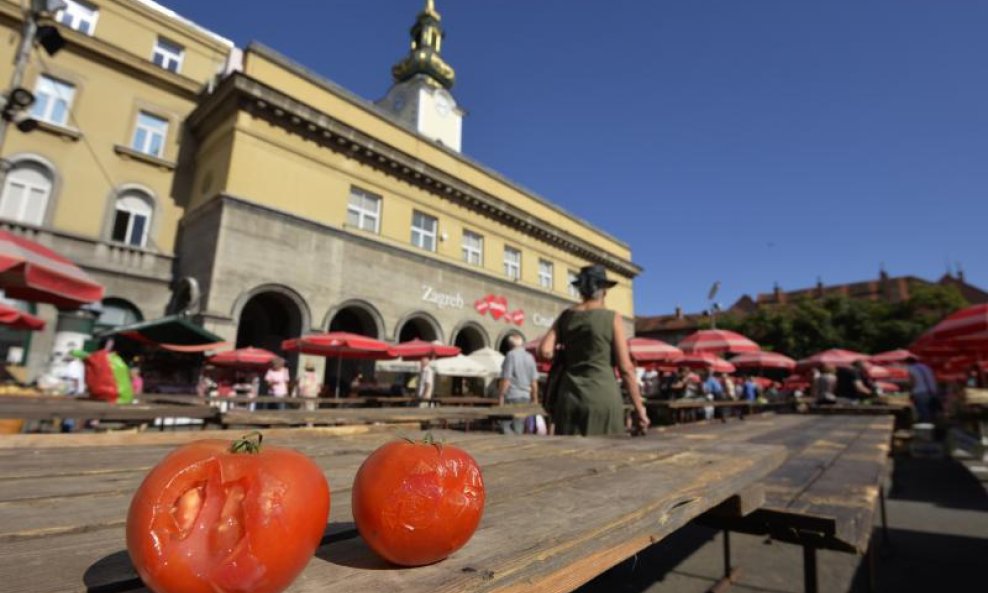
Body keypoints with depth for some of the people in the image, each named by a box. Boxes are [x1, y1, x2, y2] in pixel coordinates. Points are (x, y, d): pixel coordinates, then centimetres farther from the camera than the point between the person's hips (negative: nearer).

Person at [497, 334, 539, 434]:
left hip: (512, 397, -6)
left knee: (506, 426, -3)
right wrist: (535, 399, 16)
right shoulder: (530, 357, 7)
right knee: (519, 428, 13)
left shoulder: (511, 355, -10)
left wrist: (501, 396, -8)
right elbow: (534, 382, 8)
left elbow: (506, 379, -14)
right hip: (526, 397, 6)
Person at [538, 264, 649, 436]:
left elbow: (545, 351, -4)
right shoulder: (612, 318, -2)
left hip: (570, 396, 4)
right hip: (602, 395, -3)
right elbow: (626, 368, -5)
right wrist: (639, 407, 1)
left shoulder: (566, 316, 7)